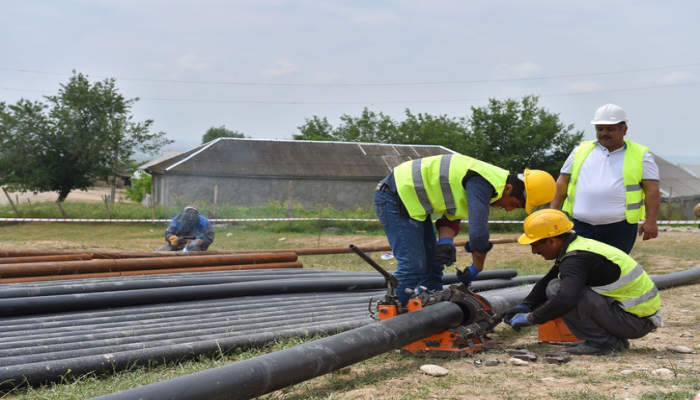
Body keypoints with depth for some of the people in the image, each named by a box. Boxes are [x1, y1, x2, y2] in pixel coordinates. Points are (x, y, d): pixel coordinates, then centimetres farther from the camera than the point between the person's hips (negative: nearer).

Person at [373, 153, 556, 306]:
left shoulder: (486, 180, 8)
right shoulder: (481, 183, -25)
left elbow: (452, 214, 9)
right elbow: (478, 232, -28)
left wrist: (445, 240, -11)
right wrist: (476, 268, -12)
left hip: (412, 201, 10)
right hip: (396, 197, -10)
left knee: (433, 265, 12)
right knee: (412, 266, -14)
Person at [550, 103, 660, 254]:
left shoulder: (640, 156, 8)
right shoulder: (581, 151, 15)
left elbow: (652, 190, 1)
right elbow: (562, 183, 15)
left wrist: (650, 221, -11)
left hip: (620, 228, -2)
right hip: (582, 225, 2)